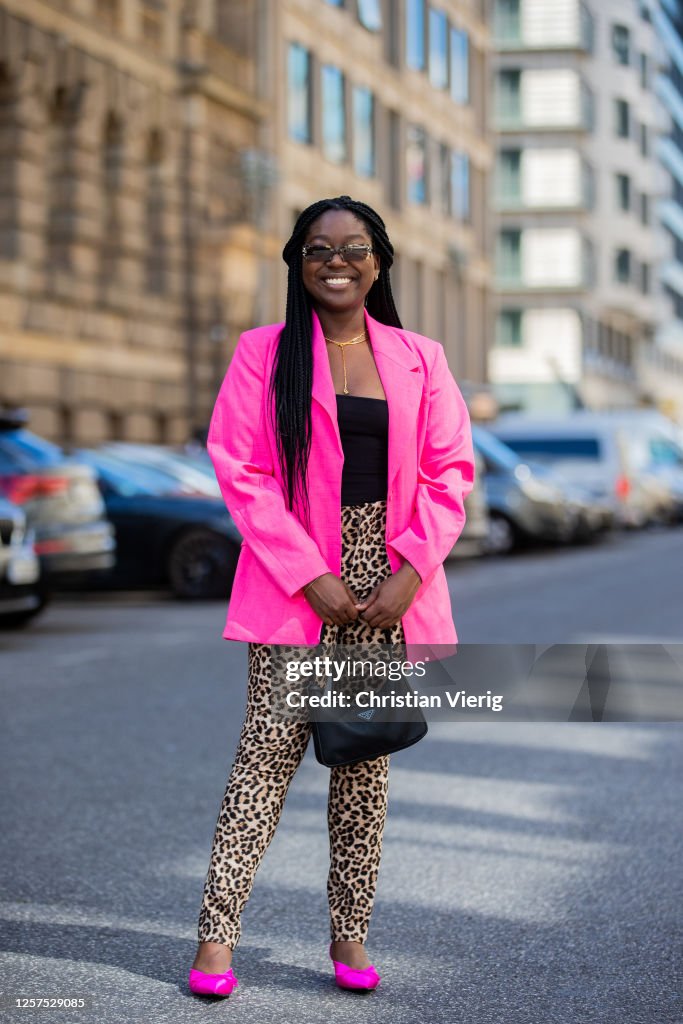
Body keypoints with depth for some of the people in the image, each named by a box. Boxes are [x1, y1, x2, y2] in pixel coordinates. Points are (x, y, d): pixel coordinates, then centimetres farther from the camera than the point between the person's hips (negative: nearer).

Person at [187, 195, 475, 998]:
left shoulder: (419, 359, 10)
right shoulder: (264, 353, 3)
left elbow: (450, 472, 7)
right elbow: (240, 469, -4)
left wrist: (408, 574, -6)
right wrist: (311, 577, -11)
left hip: (388, 590, 3)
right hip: (295, 587, -2)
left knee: (365, 763, 6)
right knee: (269, 752, -6)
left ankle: (350, 937, 13)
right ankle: (216, 933, 0)